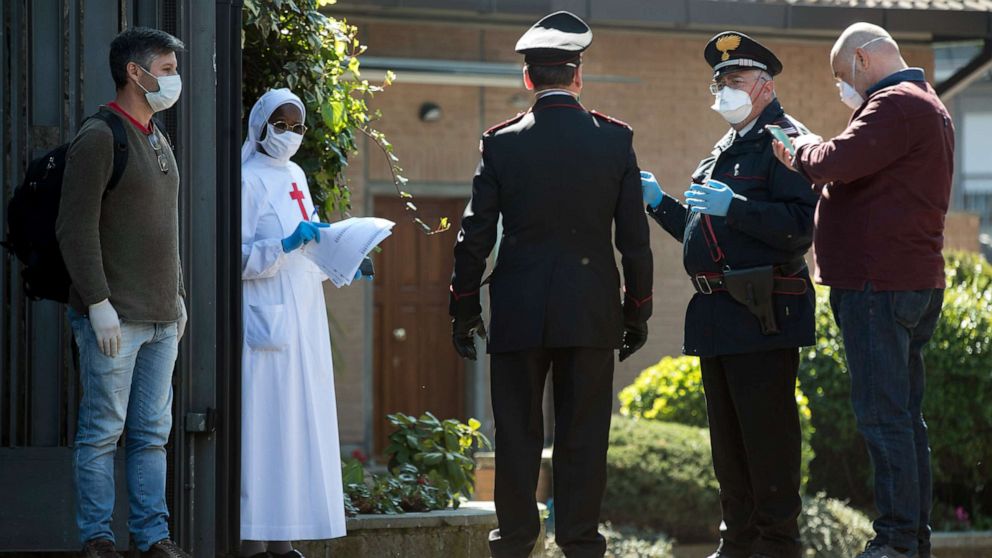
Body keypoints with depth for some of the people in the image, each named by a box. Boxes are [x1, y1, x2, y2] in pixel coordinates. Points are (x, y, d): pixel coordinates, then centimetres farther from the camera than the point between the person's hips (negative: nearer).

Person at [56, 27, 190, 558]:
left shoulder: (158, 141, 17)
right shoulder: (99, 137, -10)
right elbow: (75, 229, -15)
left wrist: (178, 295, 20)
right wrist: (98, 304, -18)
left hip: (160, 316, 8)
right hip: (114, 318, -8)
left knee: (153, 432, 9)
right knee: (102, 431, -3)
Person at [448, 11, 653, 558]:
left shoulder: (502, 142, -3)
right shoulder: (614, 139, -1)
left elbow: (476, 235, -1)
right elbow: (635, 237, 1)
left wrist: (464, 307, 8)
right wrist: (637, 309, 10)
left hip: (518, 311, 0)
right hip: (591, 309, 0)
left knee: (517, 432, 6)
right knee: (583, 432, 5)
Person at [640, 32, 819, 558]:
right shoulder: (724, 152, 22)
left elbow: (800, 226, -18)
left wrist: (732, 206, -25)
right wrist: (659, 203, 17)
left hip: (762, 313, -9)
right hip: (715, 314, 9)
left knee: (766, 432, -7)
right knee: (728, 436, 12)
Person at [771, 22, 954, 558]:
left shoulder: (896, 105, -12)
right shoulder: (928, 106, 23)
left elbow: (835, 163, -23)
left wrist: (803, 147, -3)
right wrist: (806, 162, 12)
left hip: (880, 283, -11)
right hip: (915, 279, 11)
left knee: (882, 415, -10)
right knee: (904, 415, 12)